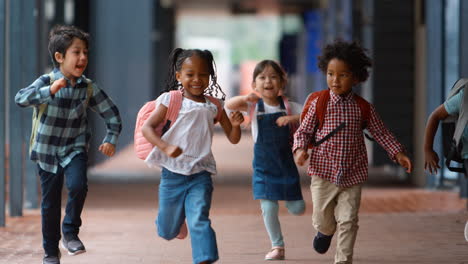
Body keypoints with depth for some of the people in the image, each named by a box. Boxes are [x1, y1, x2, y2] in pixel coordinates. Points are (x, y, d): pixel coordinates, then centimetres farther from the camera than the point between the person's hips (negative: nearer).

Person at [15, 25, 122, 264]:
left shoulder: (89, 88, -7)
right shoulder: (47, 82, -16)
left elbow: (112, 114, 3)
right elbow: (21, 99, -34)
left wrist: (110, 140, -10)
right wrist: (50, 91, -47)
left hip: (75, 148, 1)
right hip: (48, 150, -1)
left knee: (78, 186, -25)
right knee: (50, 203, 6)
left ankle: (71, 233, -1)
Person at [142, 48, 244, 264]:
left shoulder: (213, 106, 5)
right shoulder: (171, 100, -4)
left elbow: (233, 139, 11)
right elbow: (147, 127, -10)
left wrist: (235, 124, -12)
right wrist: (166, 147, -26)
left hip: (200, 175, 1)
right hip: (172, 173, -1)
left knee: (199, 221, -18)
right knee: (167, 231, 14)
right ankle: (178, 220, 49)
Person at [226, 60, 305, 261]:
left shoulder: (288, 106, 0)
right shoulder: (254, 105, -2)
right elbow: (229, 106, -15)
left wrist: (293, 118, -21)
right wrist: (244, 98, -34)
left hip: (286, 163, 1)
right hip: (263, 165, -1)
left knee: (297, 209, 1)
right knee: (268, 208, -5)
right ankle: (277, 247, 12)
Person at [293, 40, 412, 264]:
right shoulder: (319, 104, -4)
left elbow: (381, 133, 8)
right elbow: (304, 130, 1)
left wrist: (398, 153, -1)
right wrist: (300, 149, -18)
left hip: (352, 175, 1)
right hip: (323, 172, -1)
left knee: (348, 221, -2)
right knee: (323, 219, 9)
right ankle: (326, 231, 45)